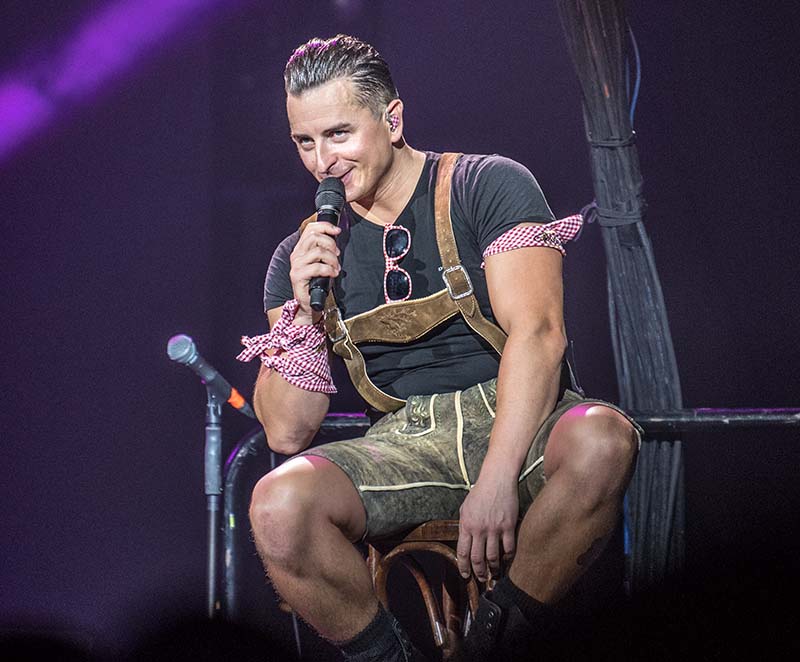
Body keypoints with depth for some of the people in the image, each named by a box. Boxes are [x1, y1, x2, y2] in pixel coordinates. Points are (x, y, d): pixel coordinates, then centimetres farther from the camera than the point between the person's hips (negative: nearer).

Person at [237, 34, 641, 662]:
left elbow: (539, 332, -13)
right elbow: (288, 433, 8)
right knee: (279, 505, -29)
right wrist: (303, 313, -8)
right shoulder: (301, 256, 11)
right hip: (404, 443, 2)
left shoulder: (489, 186, 1)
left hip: (515, 421, -2)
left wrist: (496, 481, -25)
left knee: (603, 439, -37)